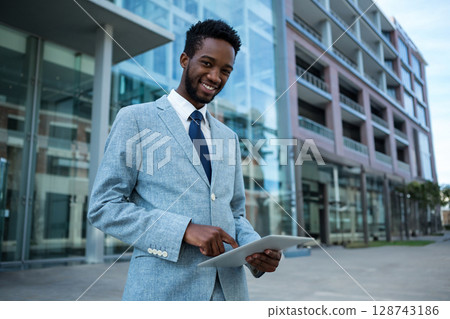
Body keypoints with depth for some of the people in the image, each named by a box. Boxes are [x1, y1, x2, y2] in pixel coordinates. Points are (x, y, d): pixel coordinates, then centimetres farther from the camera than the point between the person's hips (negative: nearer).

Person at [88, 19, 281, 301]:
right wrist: (185, 230, -19)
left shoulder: (228, 137, 13)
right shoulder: (134, 119, -3)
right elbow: (103, 206, -8)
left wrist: (256, 248, -6)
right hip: (164, 287, -4)